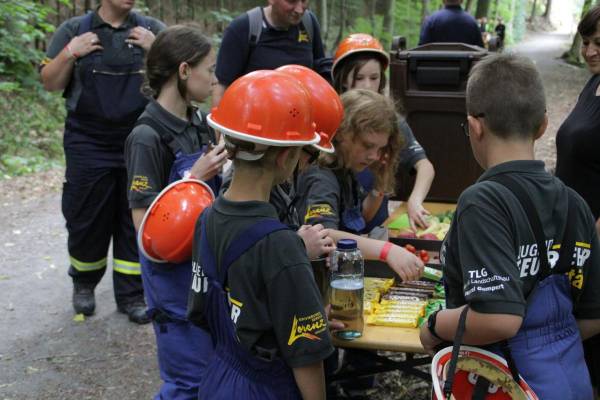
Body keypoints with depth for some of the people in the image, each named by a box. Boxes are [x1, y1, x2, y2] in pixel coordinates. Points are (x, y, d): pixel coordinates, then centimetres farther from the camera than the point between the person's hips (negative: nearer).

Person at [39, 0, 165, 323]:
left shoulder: (153, 30, 4)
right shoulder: (74, 30, 3)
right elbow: (50, 83, 3)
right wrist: (70, 54, -12)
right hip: (88, 147, 0)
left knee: (136, 222, 7)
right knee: (86, 220, 9)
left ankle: (131, 294, 20)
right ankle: (83, 283, 34)